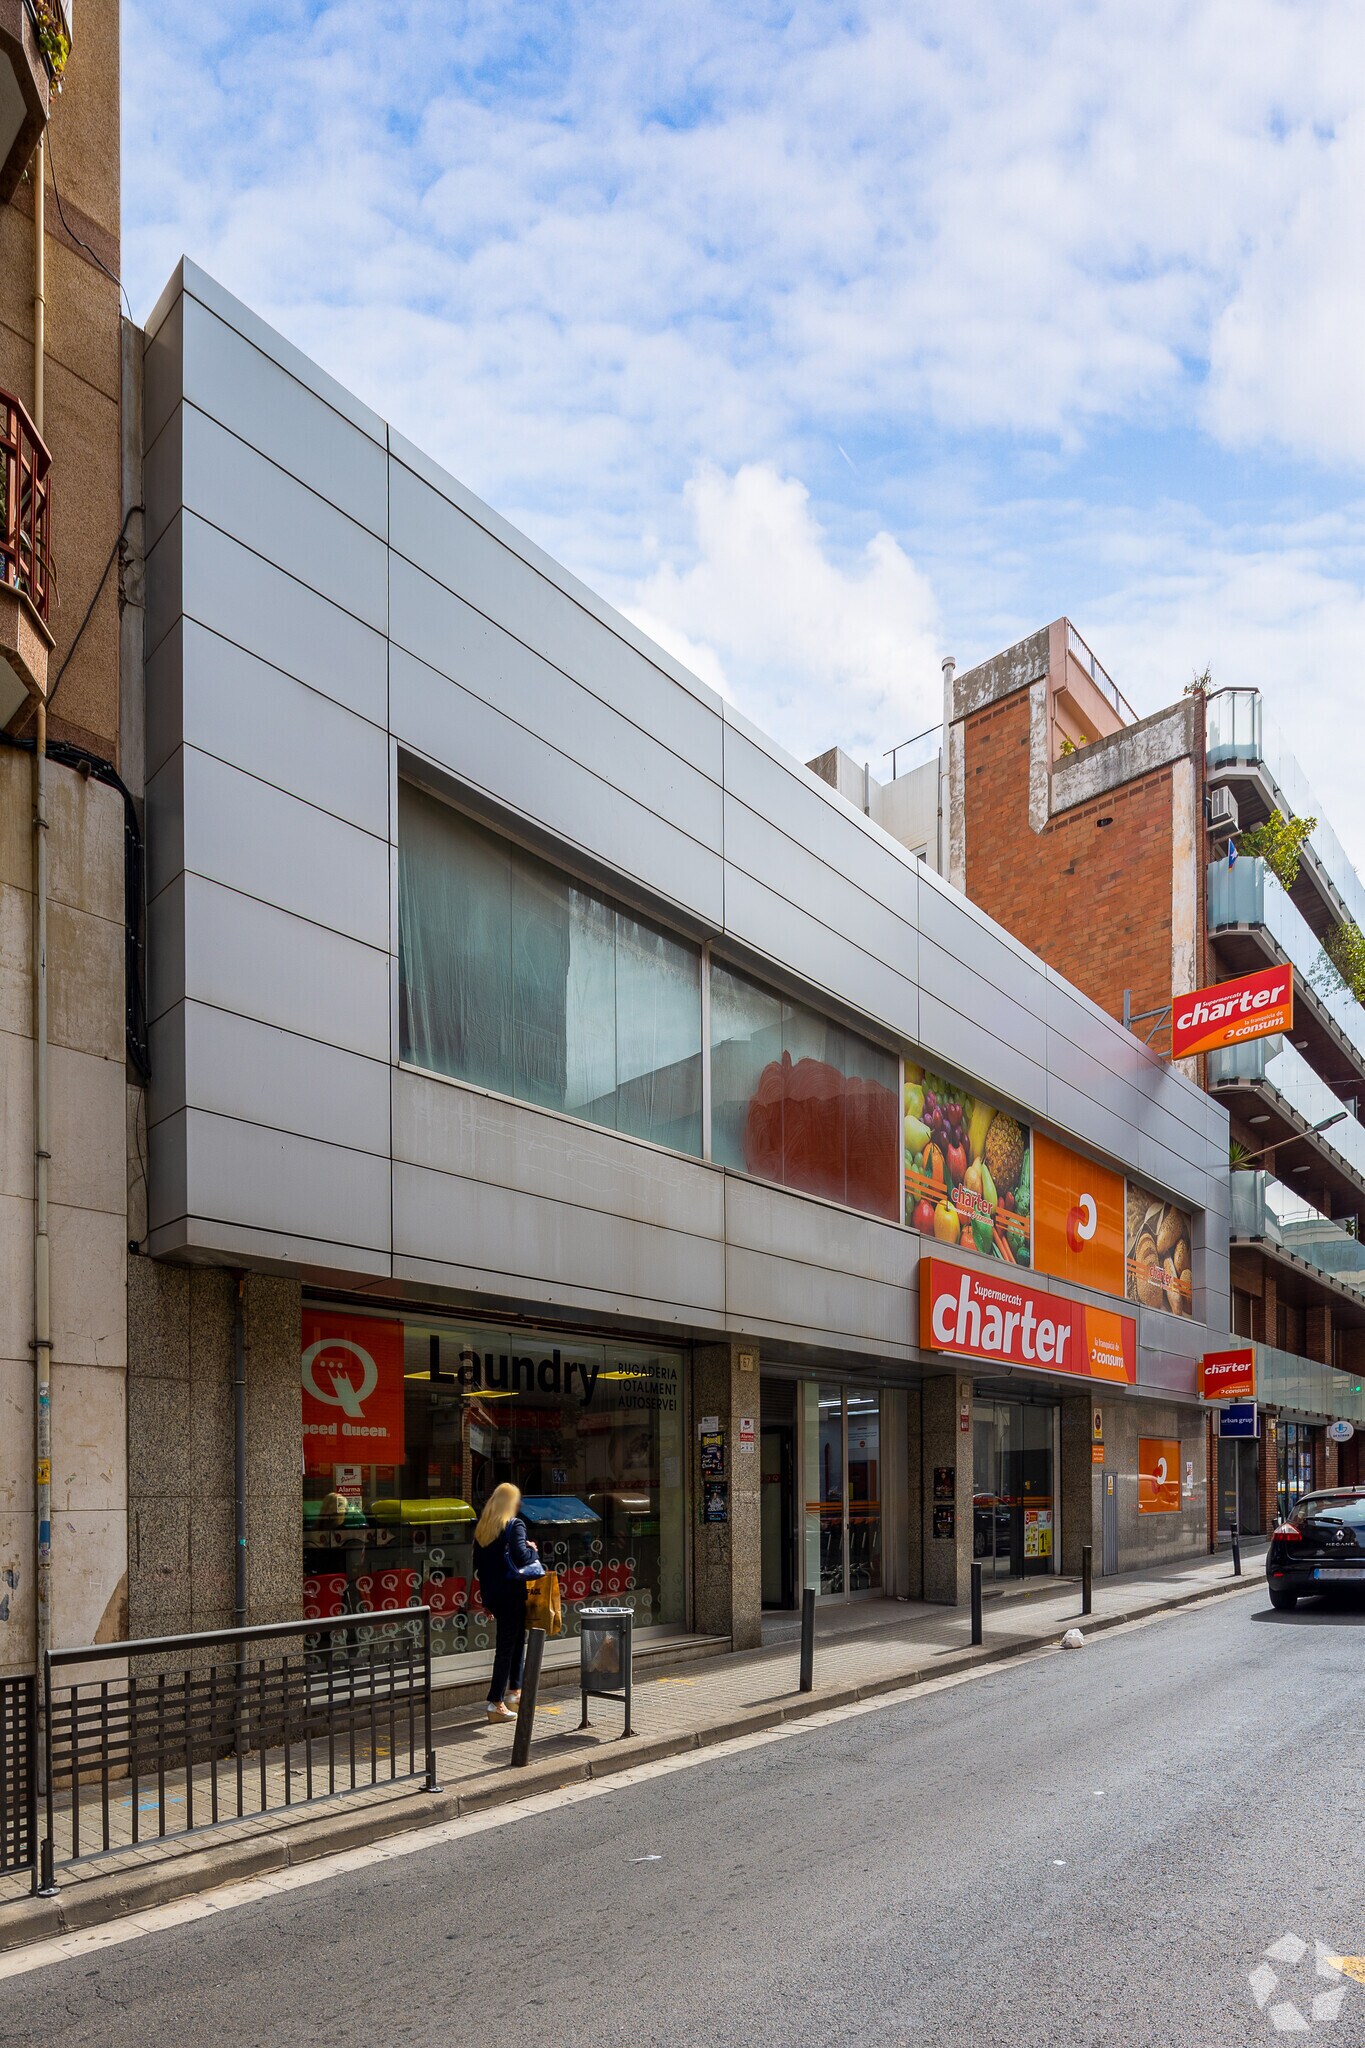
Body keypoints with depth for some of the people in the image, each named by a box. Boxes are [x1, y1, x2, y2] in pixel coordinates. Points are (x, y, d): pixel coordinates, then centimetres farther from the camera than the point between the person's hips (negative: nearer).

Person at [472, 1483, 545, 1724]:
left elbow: (478, 1562, 12)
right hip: (511, 1593, -7)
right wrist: (532, 1550, -1)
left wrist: (486, 1597, 17)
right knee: (507, 1646, -2)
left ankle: (513, 1691, 28)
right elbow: (521, 1556, -23)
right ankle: (496, 1703, -3)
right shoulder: (515, 1525, -12)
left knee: (515, 1640, 21)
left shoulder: (482, 1528, 9)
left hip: (492, 1593, 7)